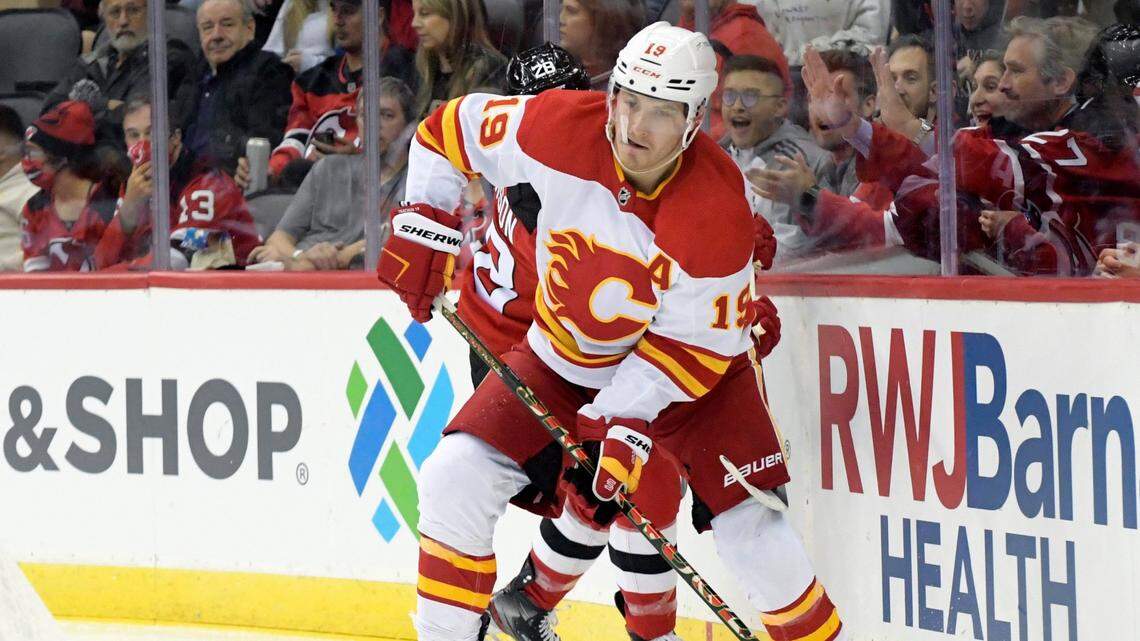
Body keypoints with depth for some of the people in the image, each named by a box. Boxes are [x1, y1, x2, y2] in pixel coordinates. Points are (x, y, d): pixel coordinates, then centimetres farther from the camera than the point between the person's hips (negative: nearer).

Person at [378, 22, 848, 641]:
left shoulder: (718, 214, -30)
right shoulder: (561, 127, -24)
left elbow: (691, 346, -22)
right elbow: (452, 127, -6)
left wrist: (624, 422, -29)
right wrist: (423, 223, -11)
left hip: (690, 367, -3)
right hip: (563, 356, 3)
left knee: (753, 533, -13)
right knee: (455, 478, -10)